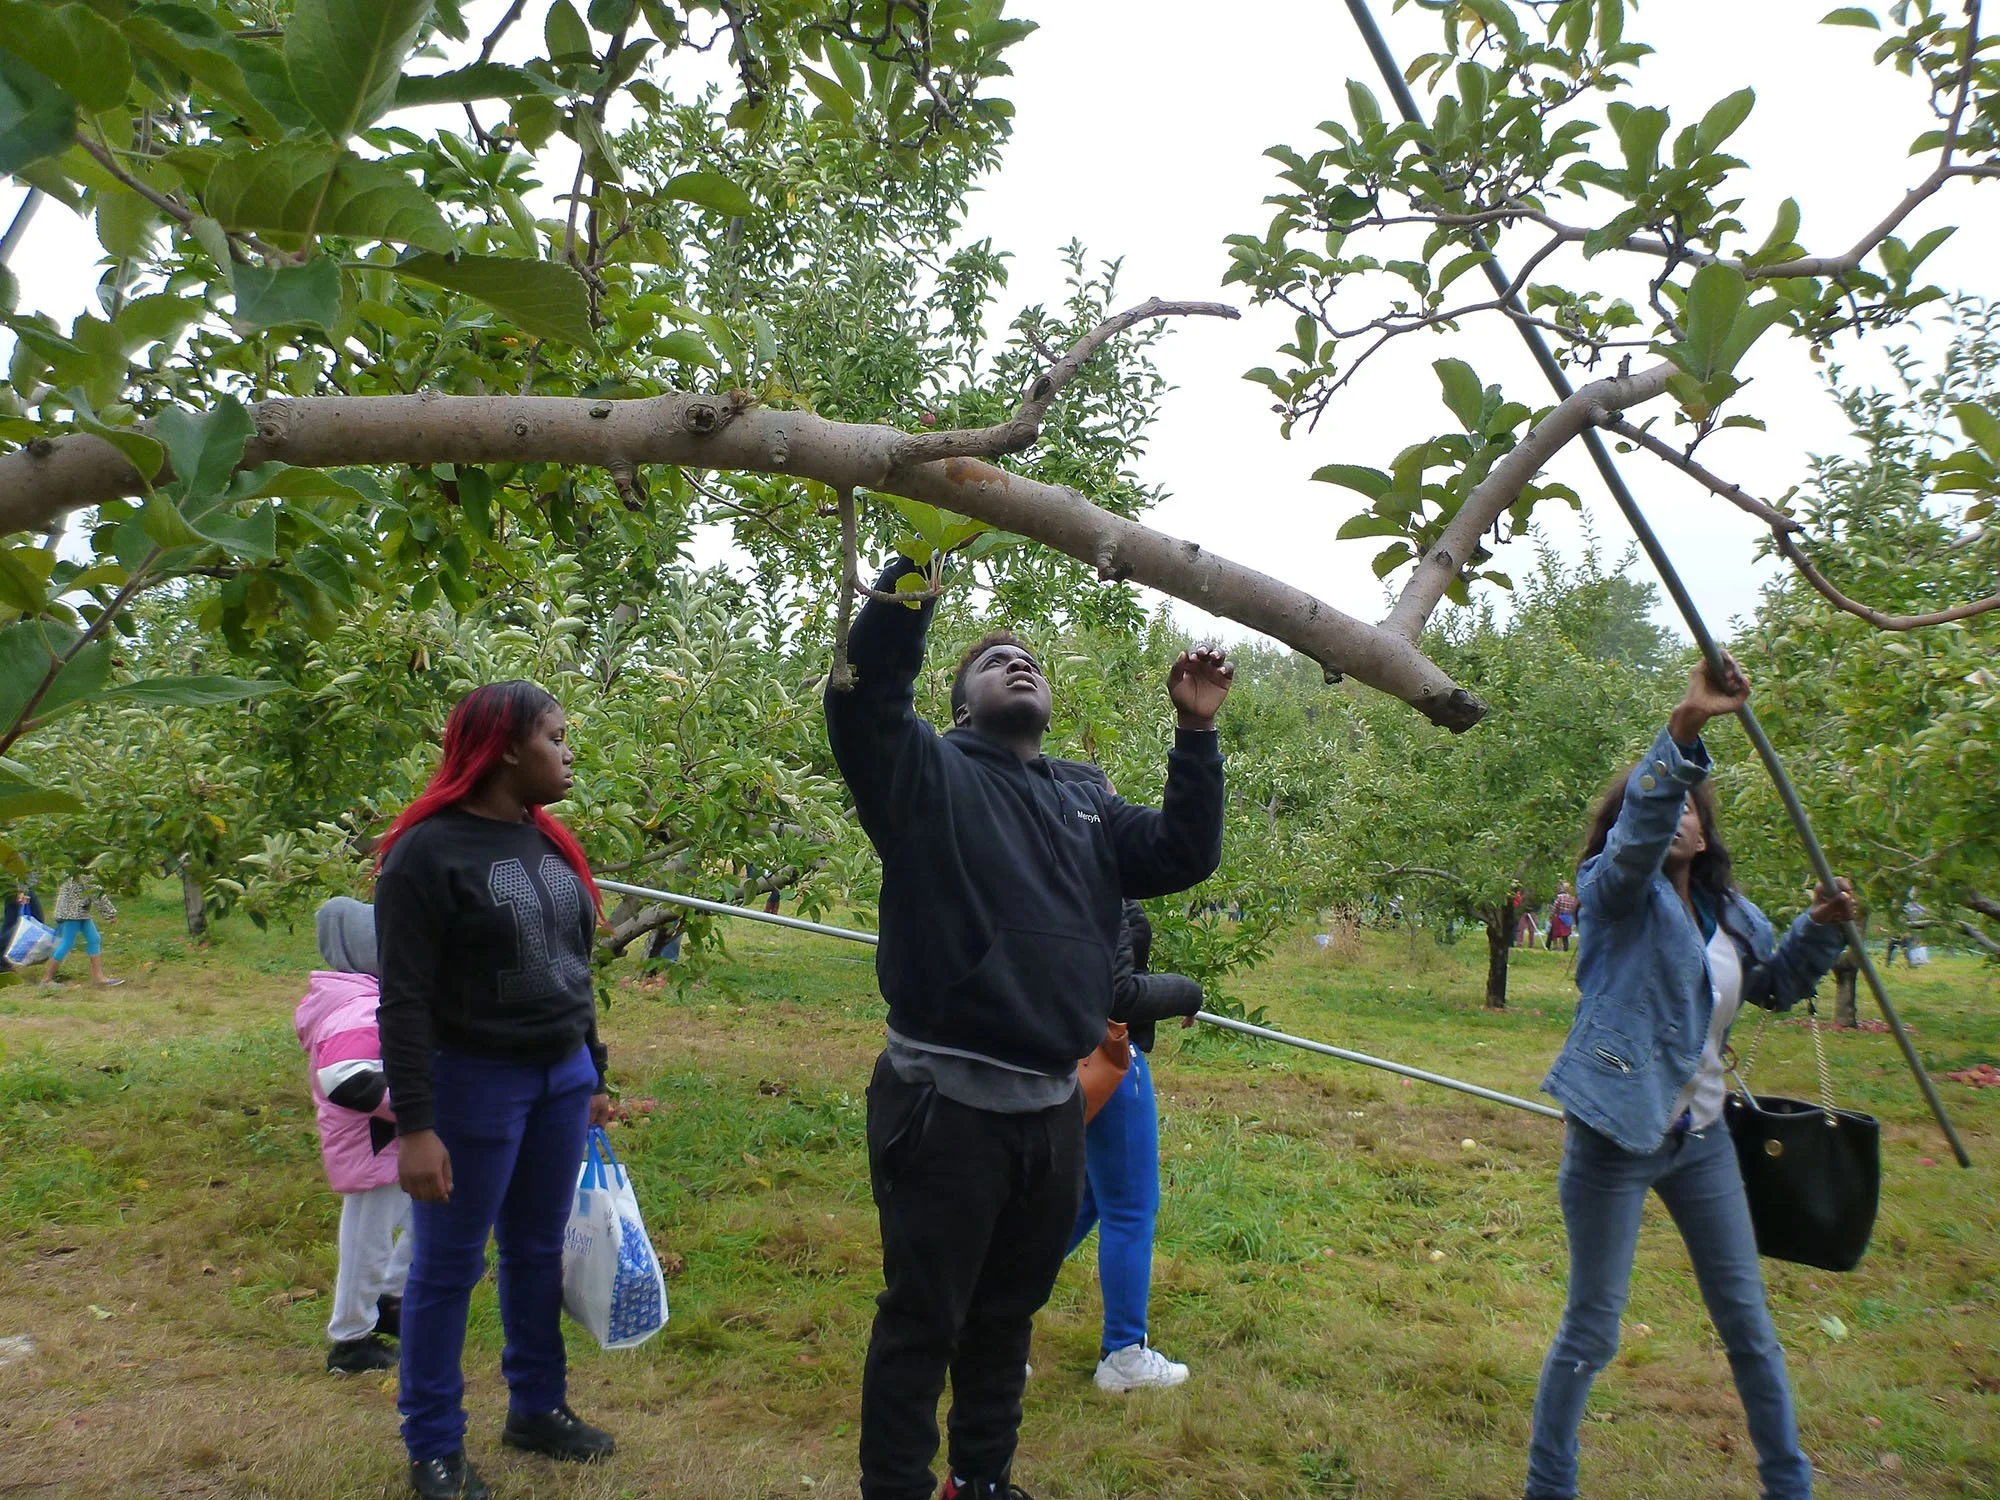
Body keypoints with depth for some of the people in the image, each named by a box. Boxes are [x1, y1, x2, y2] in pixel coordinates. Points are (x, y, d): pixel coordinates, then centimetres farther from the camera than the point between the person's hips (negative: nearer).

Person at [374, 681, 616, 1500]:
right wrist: (414, 1126, -18)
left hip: (561, 1079, 7)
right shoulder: (429, 850, -15)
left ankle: (536, 1408, 33)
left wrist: (593, 1080, 17)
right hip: (473, 1083, -6)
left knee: (539, 1252, 17)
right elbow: (403, 1000, -16)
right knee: (449, 1265, 8)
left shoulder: (551, 843, 7)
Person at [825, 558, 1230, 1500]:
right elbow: (862, 692, -18)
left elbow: (1184, 856, 8)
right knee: (922, 1319, 6)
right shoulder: (928, 773, -2)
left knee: (1008, 1311, 21)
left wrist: (1196, 735, 0)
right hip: (945, 1104, -6)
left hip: (1052, 1107, 6)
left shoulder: (1084, 800, 16)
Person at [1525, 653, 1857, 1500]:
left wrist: (1821, 928, 7)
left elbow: (1775, 985, 26)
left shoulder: (1729, 913, 8)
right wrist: (1685, 728, -47)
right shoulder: (1616, 892, -11)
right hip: (1615, 1136, -6)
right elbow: (1637, 825, -32)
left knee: (1748, 1323, 17)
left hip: (1699, 1137, 6)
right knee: (1592, 1330, 4)